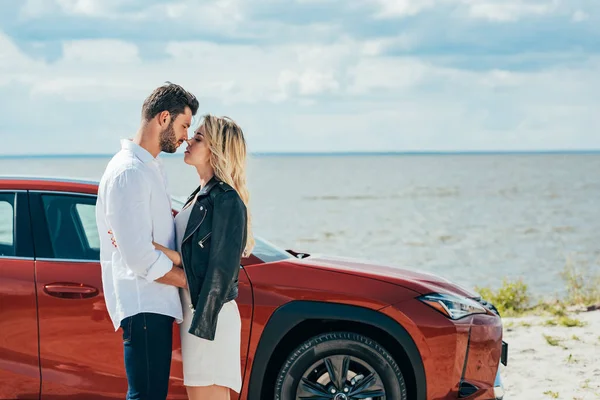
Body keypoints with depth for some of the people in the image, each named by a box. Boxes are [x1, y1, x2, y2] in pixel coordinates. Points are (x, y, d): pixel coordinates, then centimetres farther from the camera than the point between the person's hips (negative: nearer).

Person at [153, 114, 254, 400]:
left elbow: (221, 271, -17)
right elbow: (190, 256, 12)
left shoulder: (226, 200, -14)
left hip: (210, 316, -9)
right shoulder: (201, 196, 14)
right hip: (194, 312, 9)